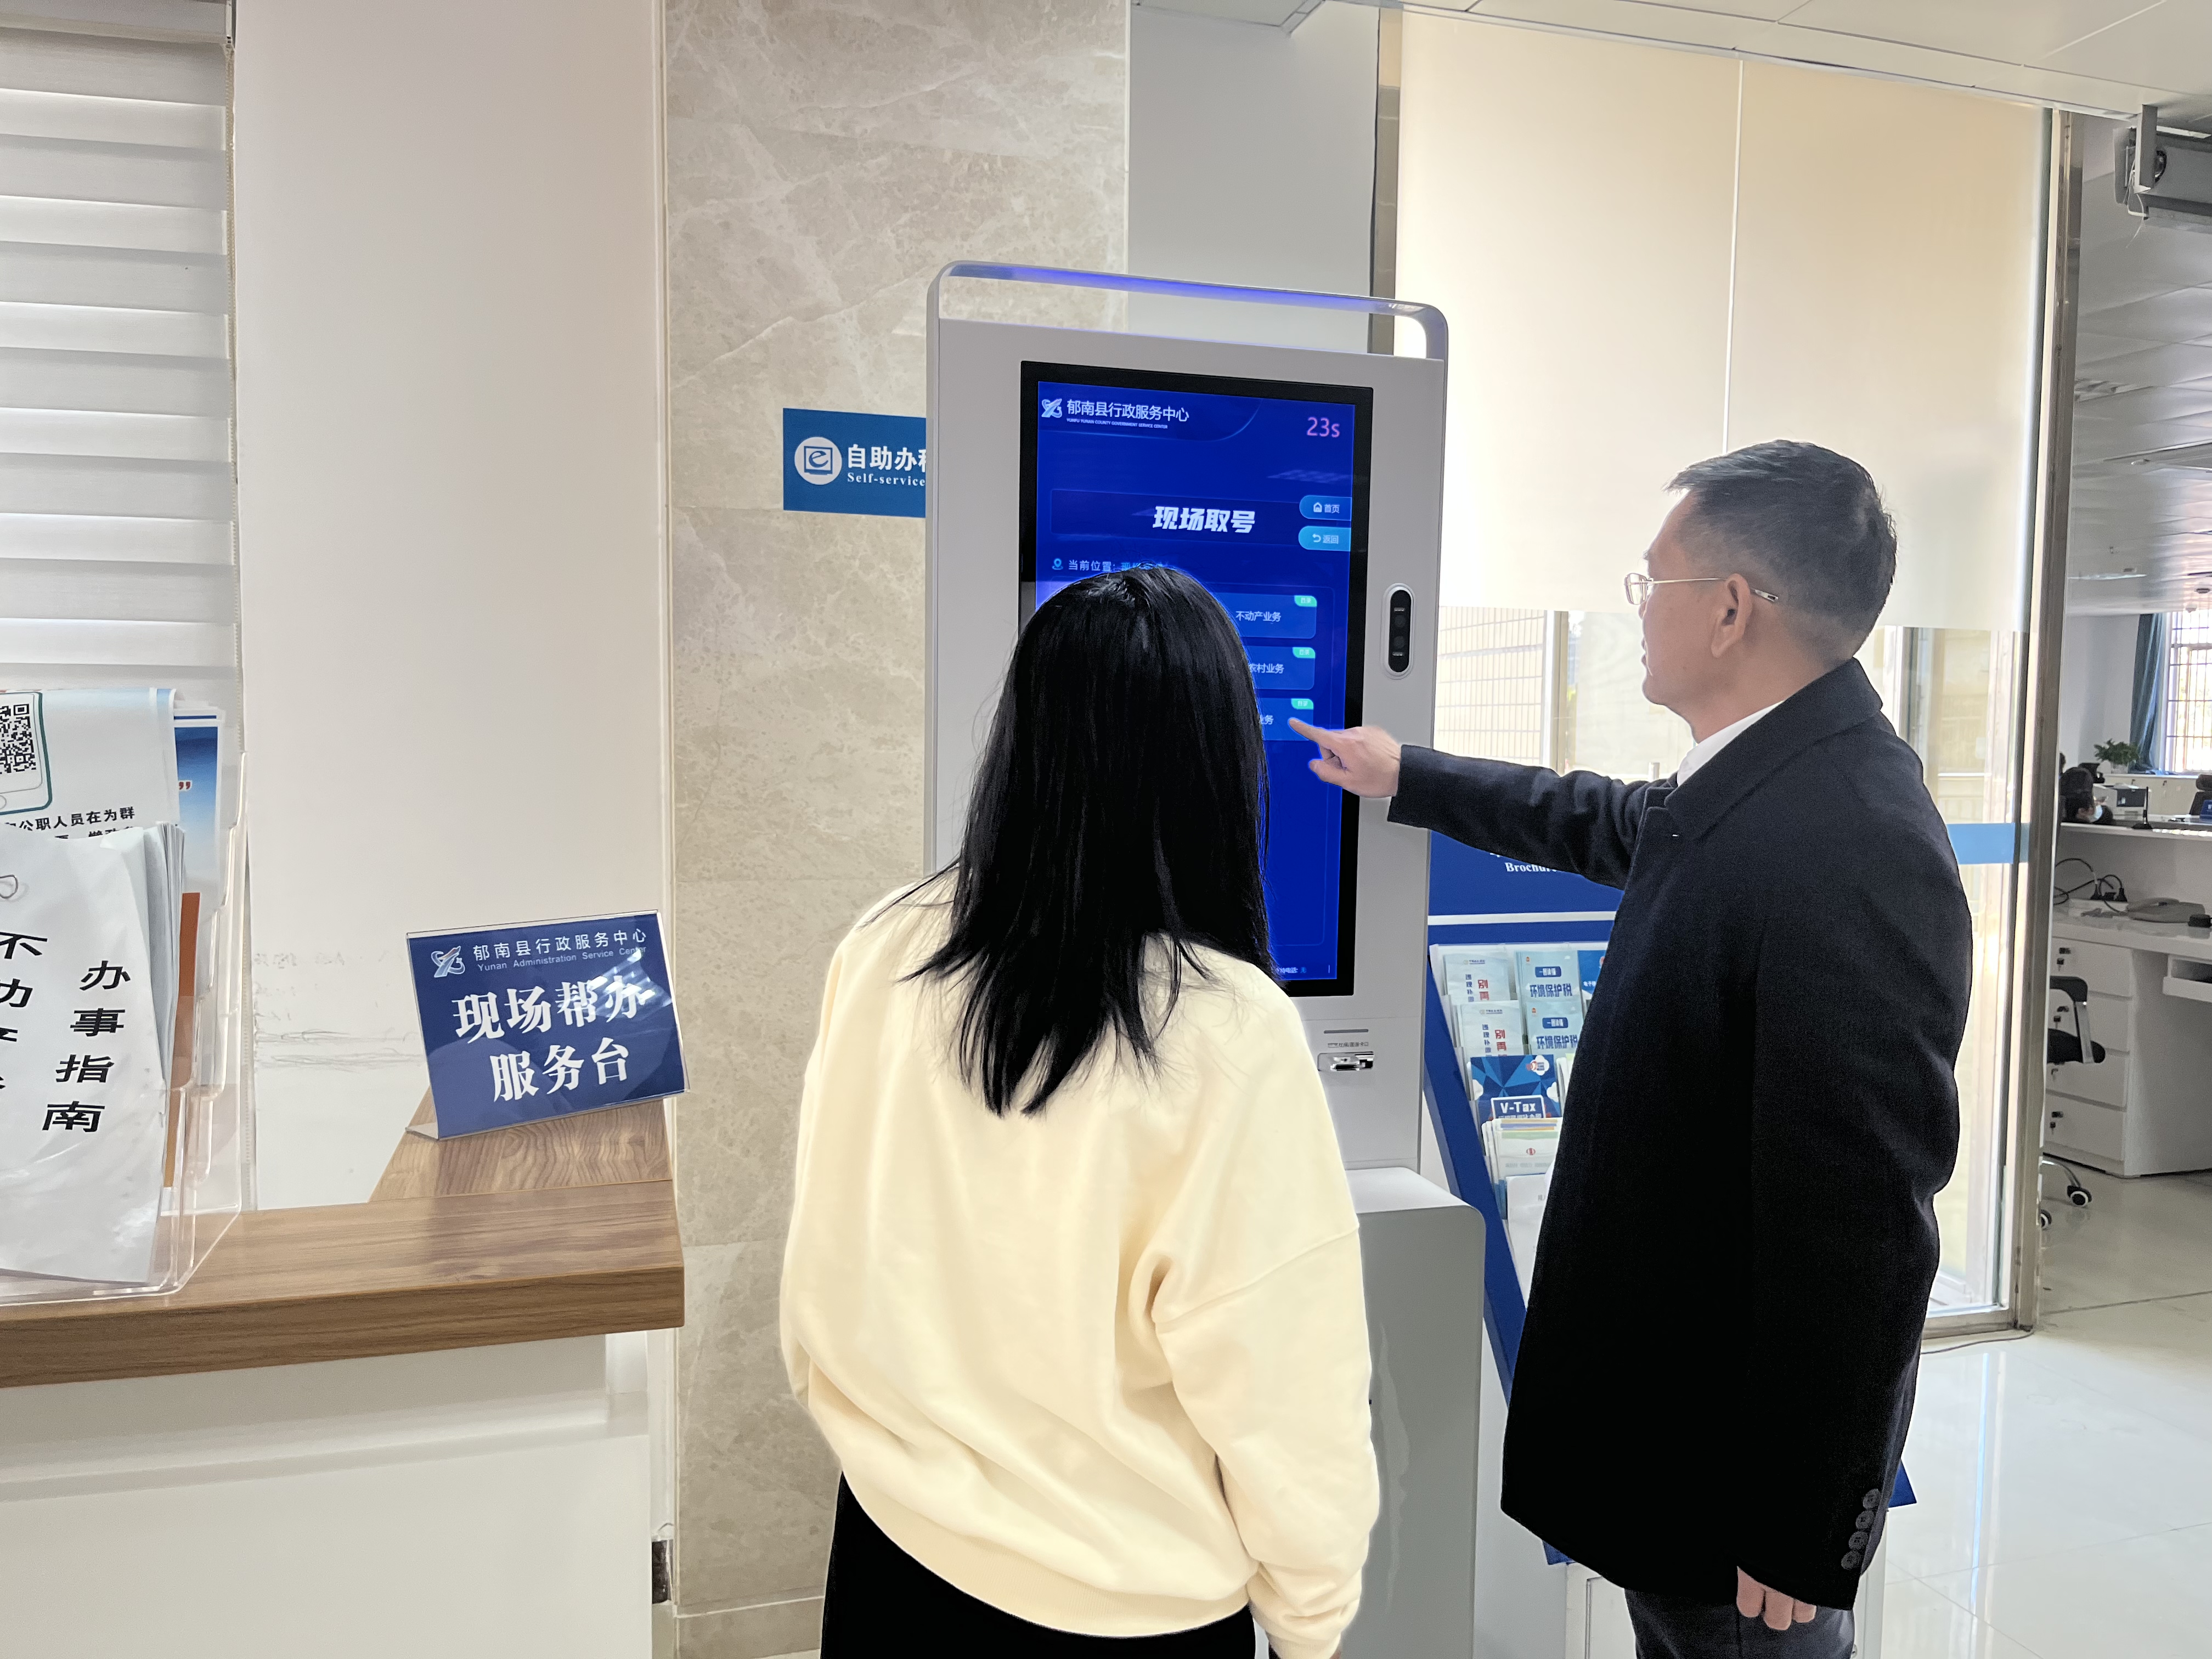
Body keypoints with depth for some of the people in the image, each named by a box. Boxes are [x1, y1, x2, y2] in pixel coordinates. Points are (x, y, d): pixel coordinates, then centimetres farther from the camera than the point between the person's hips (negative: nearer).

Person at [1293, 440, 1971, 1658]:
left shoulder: (1848, 862, -31)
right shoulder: (1750, 788, 0)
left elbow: (1859, 1232, -30)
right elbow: (1610, 824, 21)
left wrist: (1796, 1542, -21)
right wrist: (1405, 778, 31)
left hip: (1744, 1466, -9)